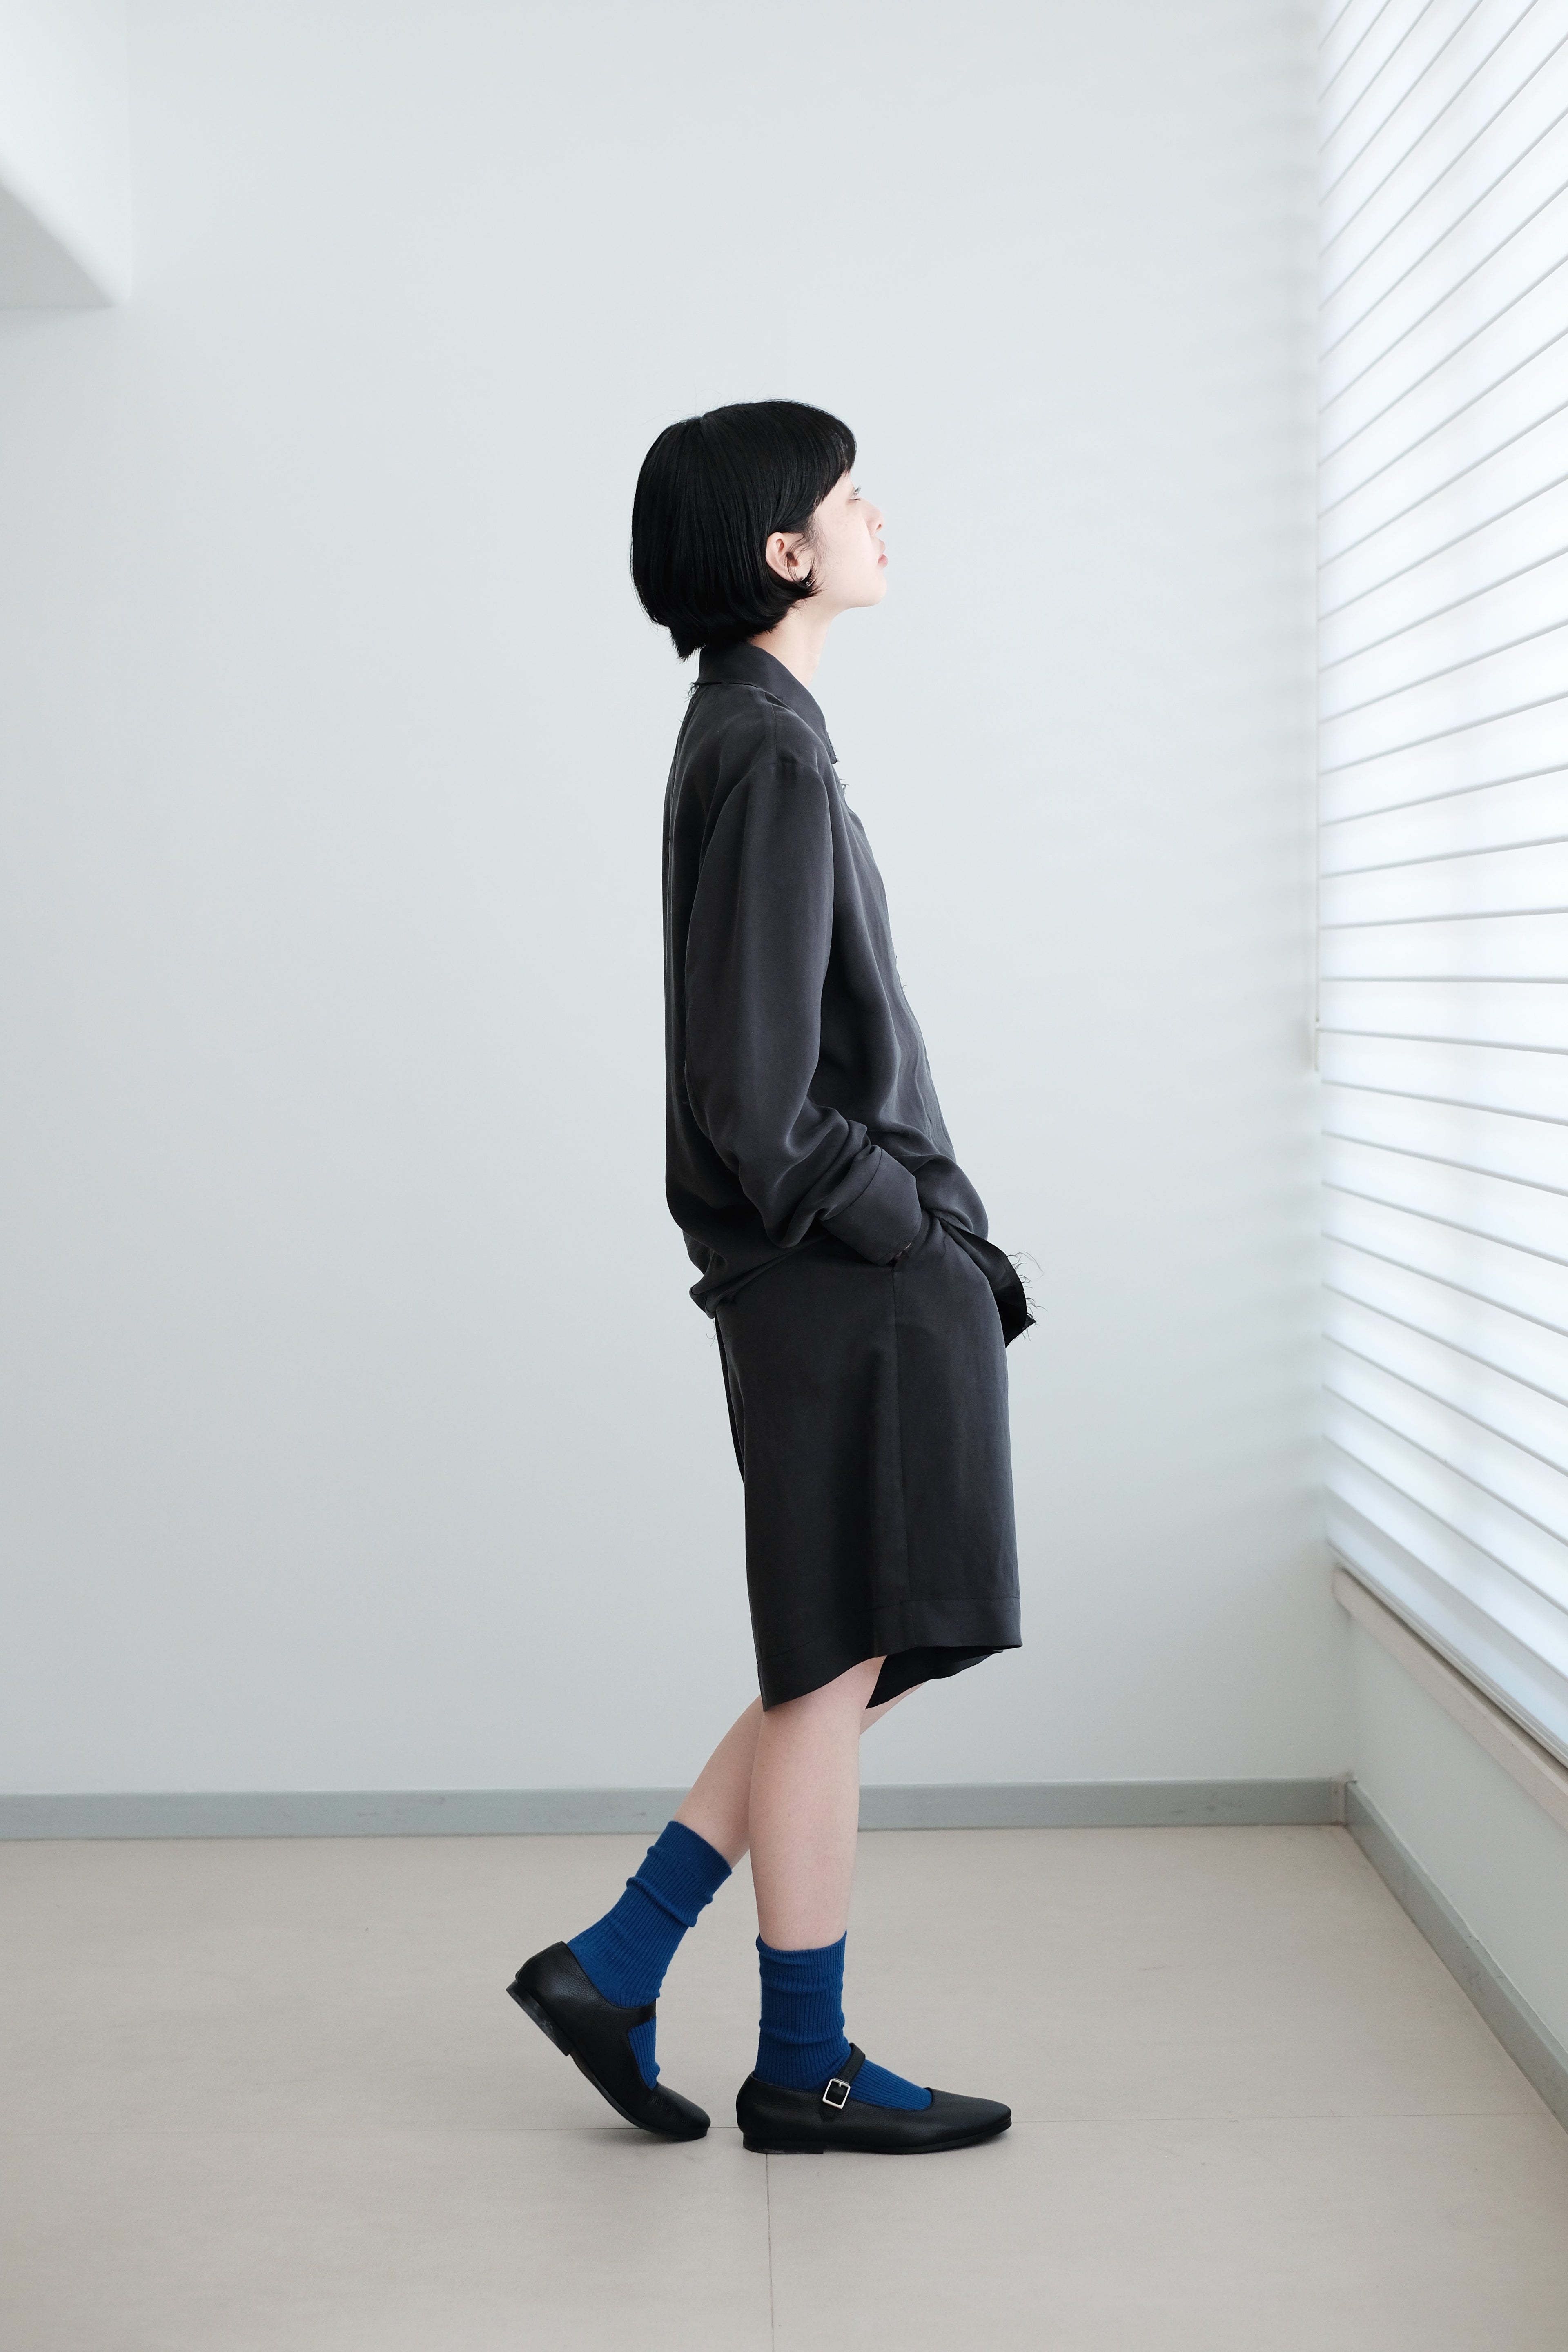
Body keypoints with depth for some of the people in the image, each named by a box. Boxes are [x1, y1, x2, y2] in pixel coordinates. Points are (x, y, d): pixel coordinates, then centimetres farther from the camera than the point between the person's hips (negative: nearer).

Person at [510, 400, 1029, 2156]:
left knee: (855, 1661, 15)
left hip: (855, 1274, 10)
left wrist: (940, 1234, 14)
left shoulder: (749, 732, 16)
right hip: (844, 1285, -10)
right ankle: (805, 2070, 16)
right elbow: (766, 1109, -20)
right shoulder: (772, 756, -15)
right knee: (842, 1664, 2)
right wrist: (923, 1233, -9)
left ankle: (617, 1966, 20)